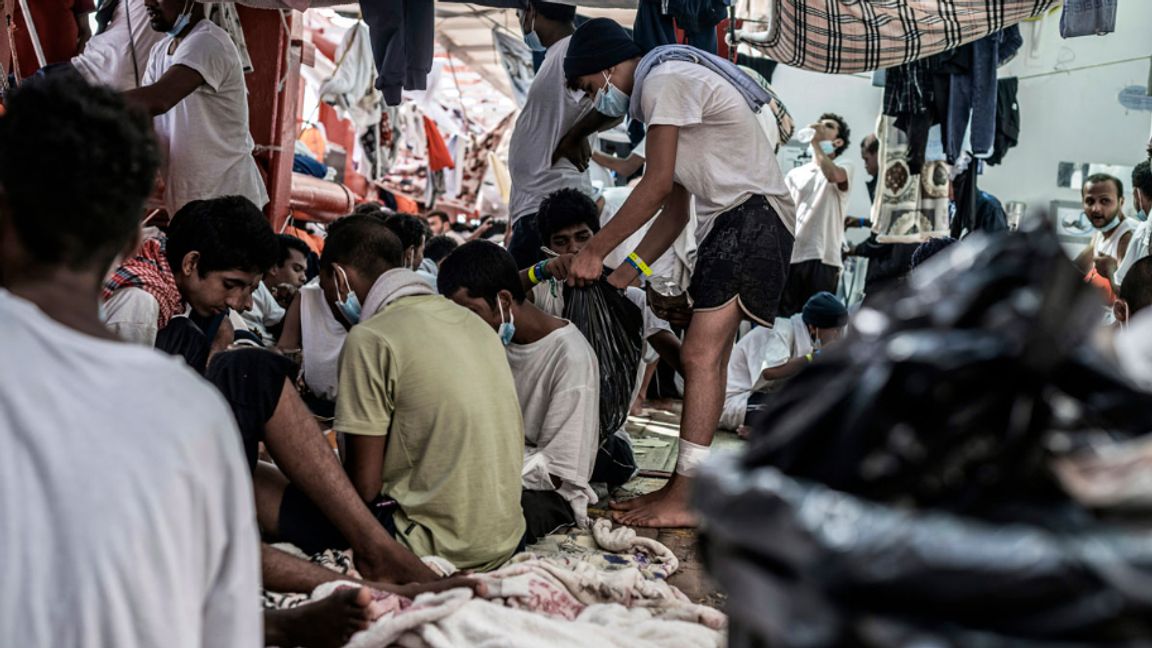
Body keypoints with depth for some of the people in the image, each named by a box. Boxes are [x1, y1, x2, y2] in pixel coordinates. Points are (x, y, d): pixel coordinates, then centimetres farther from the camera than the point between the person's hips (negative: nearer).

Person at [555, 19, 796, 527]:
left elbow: (658, 185, -18)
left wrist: (594, 252, -14)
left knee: (701, 355, -15)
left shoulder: (666, 80, -10)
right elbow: (675, 209, 20)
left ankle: (683, 500, -15)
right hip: (727, 224, 11)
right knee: (704, 357, 8)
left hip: (752, 215, -11)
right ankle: (685, 487, 13)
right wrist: (625, 273, 14)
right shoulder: (659, 92, 22)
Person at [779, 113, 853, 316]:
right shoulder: (795, 174, 20)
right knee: (783, 319, 1)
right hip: (791, 256, 4)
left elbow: (832, 175, -19)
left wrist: (816, 142, -9)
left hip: (822, 257, -4)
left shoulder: (844, 169, 7)